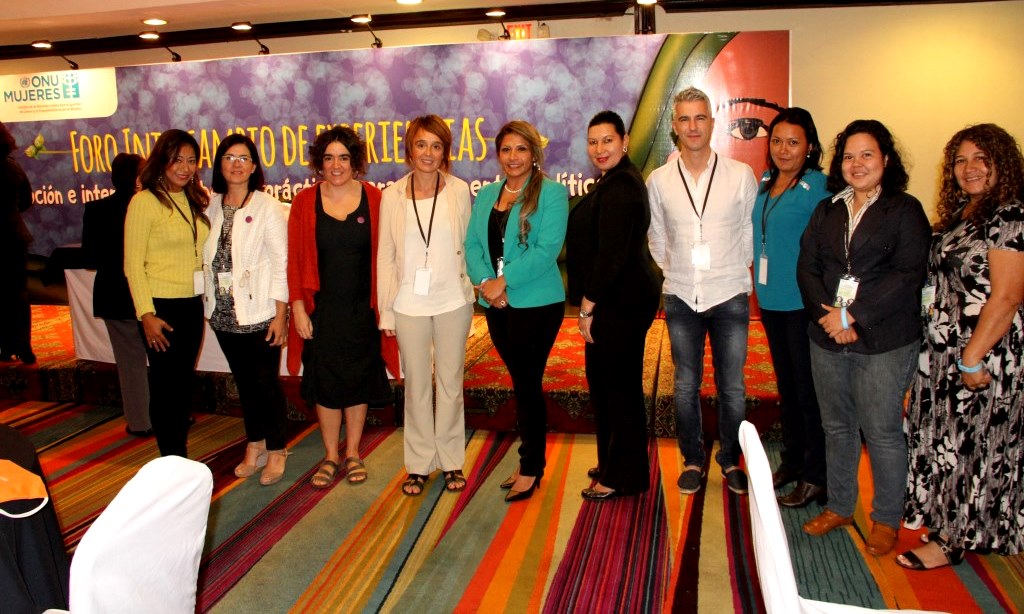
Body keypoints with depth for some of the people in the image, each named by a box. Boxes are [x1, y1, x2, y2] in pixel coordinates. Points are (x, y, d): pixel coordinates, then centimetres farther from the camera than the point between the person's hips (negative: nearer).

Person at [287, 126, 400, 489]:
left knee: (359, 380, 10)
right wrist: (298, 307, -6)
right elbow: (295, 259, -1)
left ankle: (352, 453, 27)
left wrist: (383, 304, -5)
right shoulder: (305, 201, -1)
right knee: (325, 382, 8)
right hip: (321, 309, 0)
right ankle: (330, 456, 25)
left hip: (362, 309, 0)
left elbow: (383, 255, -1)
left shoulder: (373, 199, -2)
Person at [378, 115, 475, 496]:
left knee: (450, 383, 9)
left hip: (453, 301, 0)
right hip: (409, 304, 0)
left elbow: (469, 245, 6)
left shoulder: (459, 191, 1)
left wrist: (472, 288, 1)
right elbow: (385, 255, 4)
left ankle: (451, 462, 23)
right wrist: (385, 310, 2)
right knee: (416, 386, 8)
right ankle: (419, 464, 22)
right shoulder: (393, 196, 2)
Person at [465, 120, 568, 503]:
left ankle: (531, 468, 15)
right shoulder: (486, 195, 13)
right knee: (521, 382, 14)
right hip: (496, 305, 6)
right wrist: (485, 281, -12)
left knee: (527, 384, 0)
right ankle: (529, 459, 27)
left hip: (537, 303, -5)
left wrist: (504, 280, -19)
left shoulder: (551, 193, -6)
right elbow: (472, 246, 6)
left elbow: (546, 250, -16)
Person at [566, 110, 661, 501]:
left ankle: (623, 477, 14)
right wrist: (589, 303, 16)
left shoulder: (620, 187, -17)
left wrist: (588, 306, -17)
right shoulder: (615, 182, 17)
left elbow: (611, 255, -22)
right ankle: (612, 465, 33)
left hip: (620, 303, -11)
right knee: (605, 380, 18)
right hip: (617, 299, 11)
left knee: (619, 385, 0)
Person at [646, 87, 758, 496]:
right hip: (681, 298, 1)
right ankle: (692, 460, 26)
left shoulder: (741, 175, -3)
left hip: (730, 296, -1)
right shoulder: (659, 180, 0)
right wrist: (677, 273, 12)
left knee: (732, 388, 7)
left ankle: (730, 459, 27)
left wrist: (733, 273, 9)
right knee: (686, 386, 9)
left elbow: (750, 232, 8)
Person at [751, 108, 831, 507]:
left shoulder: (817, 186, -12)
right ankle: (791, 461, 32)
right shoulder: (765, 182, 10)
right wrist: (760, 280, 13)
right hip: (771, 298, 7)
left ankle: (816, 477, 15)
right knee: (785, 383, 17)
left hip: (804, 302, -7)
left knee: (808, 388, 1)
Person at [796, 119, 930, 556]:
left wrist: (853, 316, -17)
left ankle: (887, 520, 21)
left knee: (881, 432, 3)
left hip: (884, 342, -4)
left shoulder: (905, 210, -1)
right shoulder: (826, 211, 13)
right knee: (836, 427, 14)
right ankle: (839, 507, 30)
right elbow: (807, 267, 4)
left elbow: (907, 276, -12)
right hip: (827, 339, 5)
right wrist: (829, 316, -12)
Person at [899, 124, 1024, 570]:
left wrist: (972, 359, -21)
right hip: (943, 349, 8)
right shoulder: (961, 213, 11)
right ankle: (947, 521, 32)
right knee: (948, 437, 16)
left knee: (970, 442, 4)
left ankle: (953, 541, 18)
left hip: (984, 353, -8)